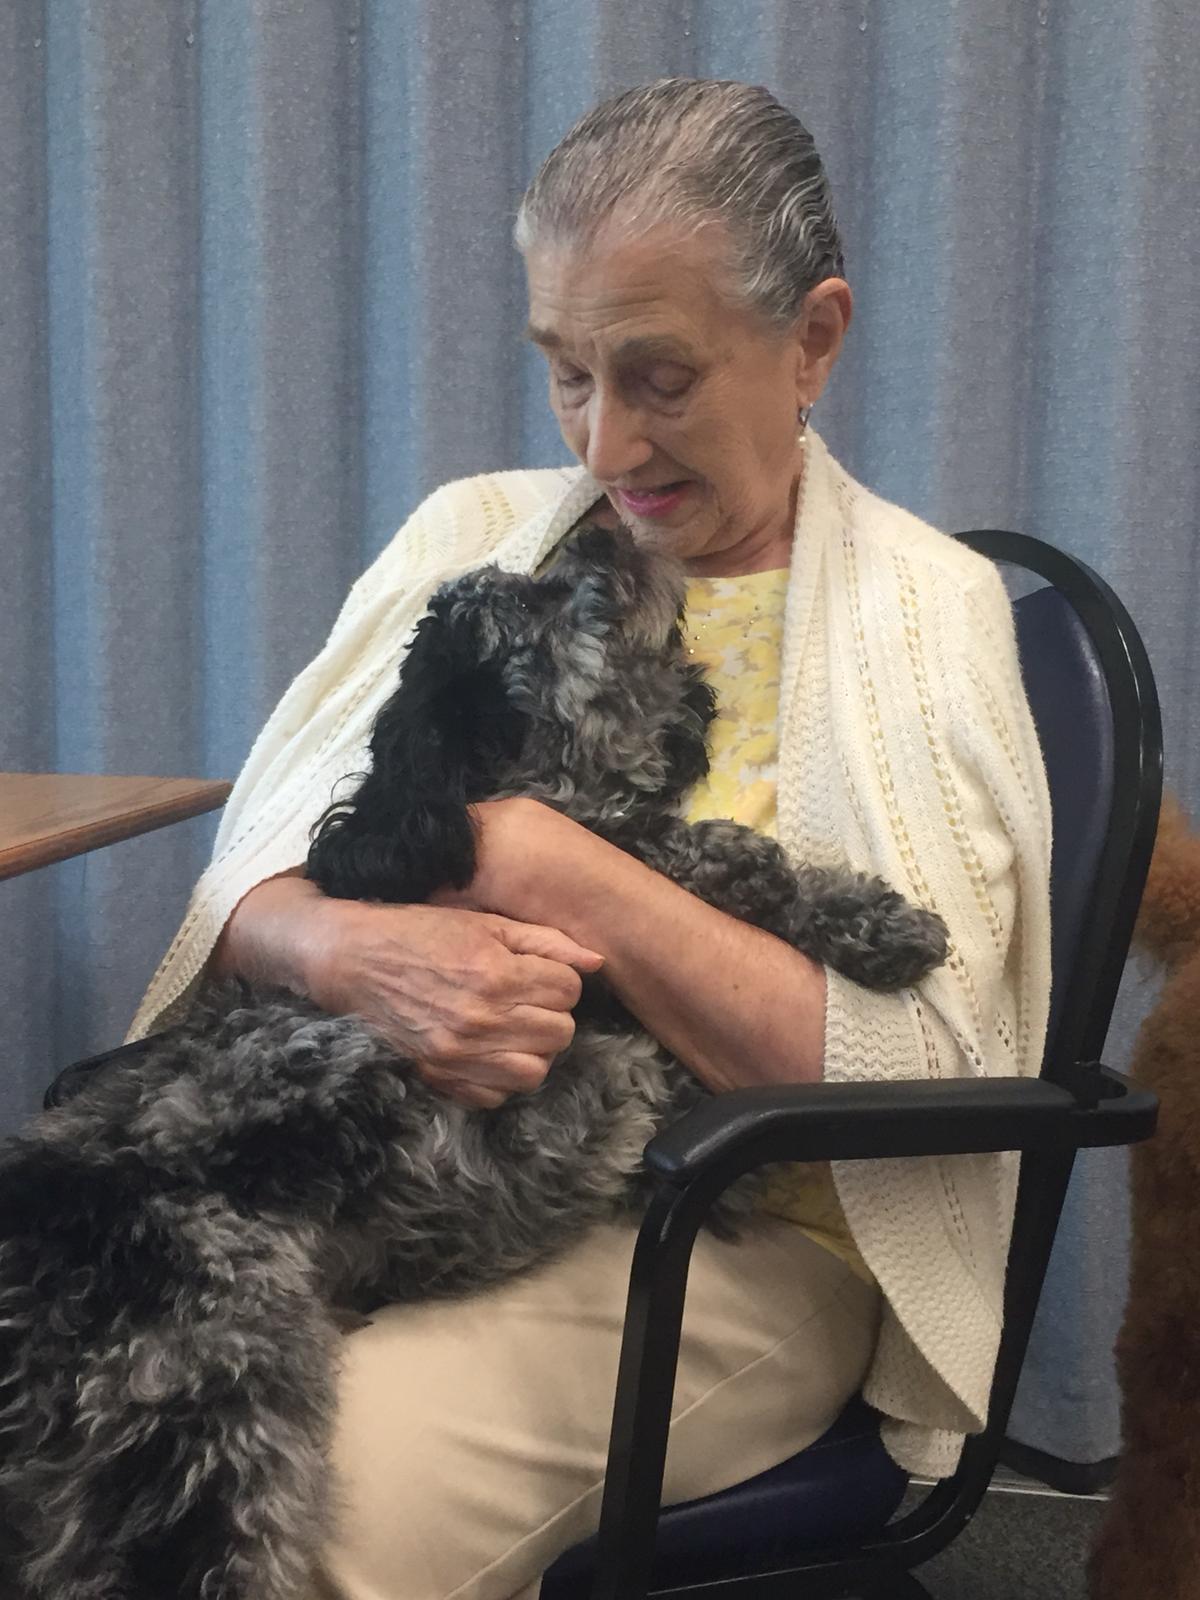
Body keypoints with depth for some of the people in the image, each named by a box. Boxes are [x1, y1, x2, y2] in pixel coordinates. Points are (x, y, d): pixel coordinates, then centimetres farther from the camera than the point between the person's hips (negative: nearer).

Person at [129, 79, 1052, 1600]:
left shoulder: (927, 607, -1)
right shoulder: (472, 533, 10)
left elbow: (916, 1064, -12)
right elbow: (245, 885, 3)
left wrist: (534, 857, -17)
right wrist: (361, 946, -22)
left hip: (737, 1238, -3)